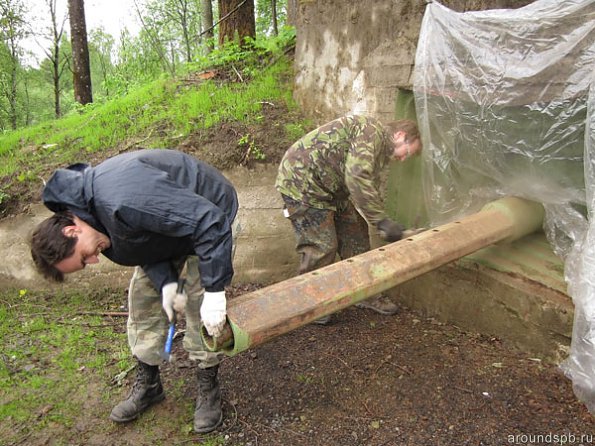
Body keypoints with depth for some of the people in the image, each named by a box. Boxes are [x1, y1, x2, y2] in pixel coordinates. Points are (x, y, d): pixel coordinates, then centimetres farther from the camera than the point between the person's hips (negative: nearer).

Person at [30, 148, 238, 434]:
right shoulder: (90, 211, -10)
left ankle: (208, 388, 11)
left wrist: (214, 291, -37)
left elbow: (208, 222, -40)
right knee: (142, 297, 7)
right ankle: (147, 385, 24)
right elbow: (145, 243, -1)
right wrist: (166, 282, -18)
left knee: (200, 305, -11)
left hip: (209, 216, -8)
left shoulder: (122, 202, -41)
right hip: (168, 224, 8)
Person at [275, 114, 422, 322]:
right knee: (321, 246, -7)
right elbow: (357, 177, -33)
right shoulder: (371, 131, -19)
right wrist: (382, 220, -31)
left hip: (329, 188, 10)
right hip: (301, 182, -10)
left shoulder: (379, 150, 14)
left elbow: (371, 191, 17)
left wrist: (383, 224, 7)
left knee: (355, 233, 11)